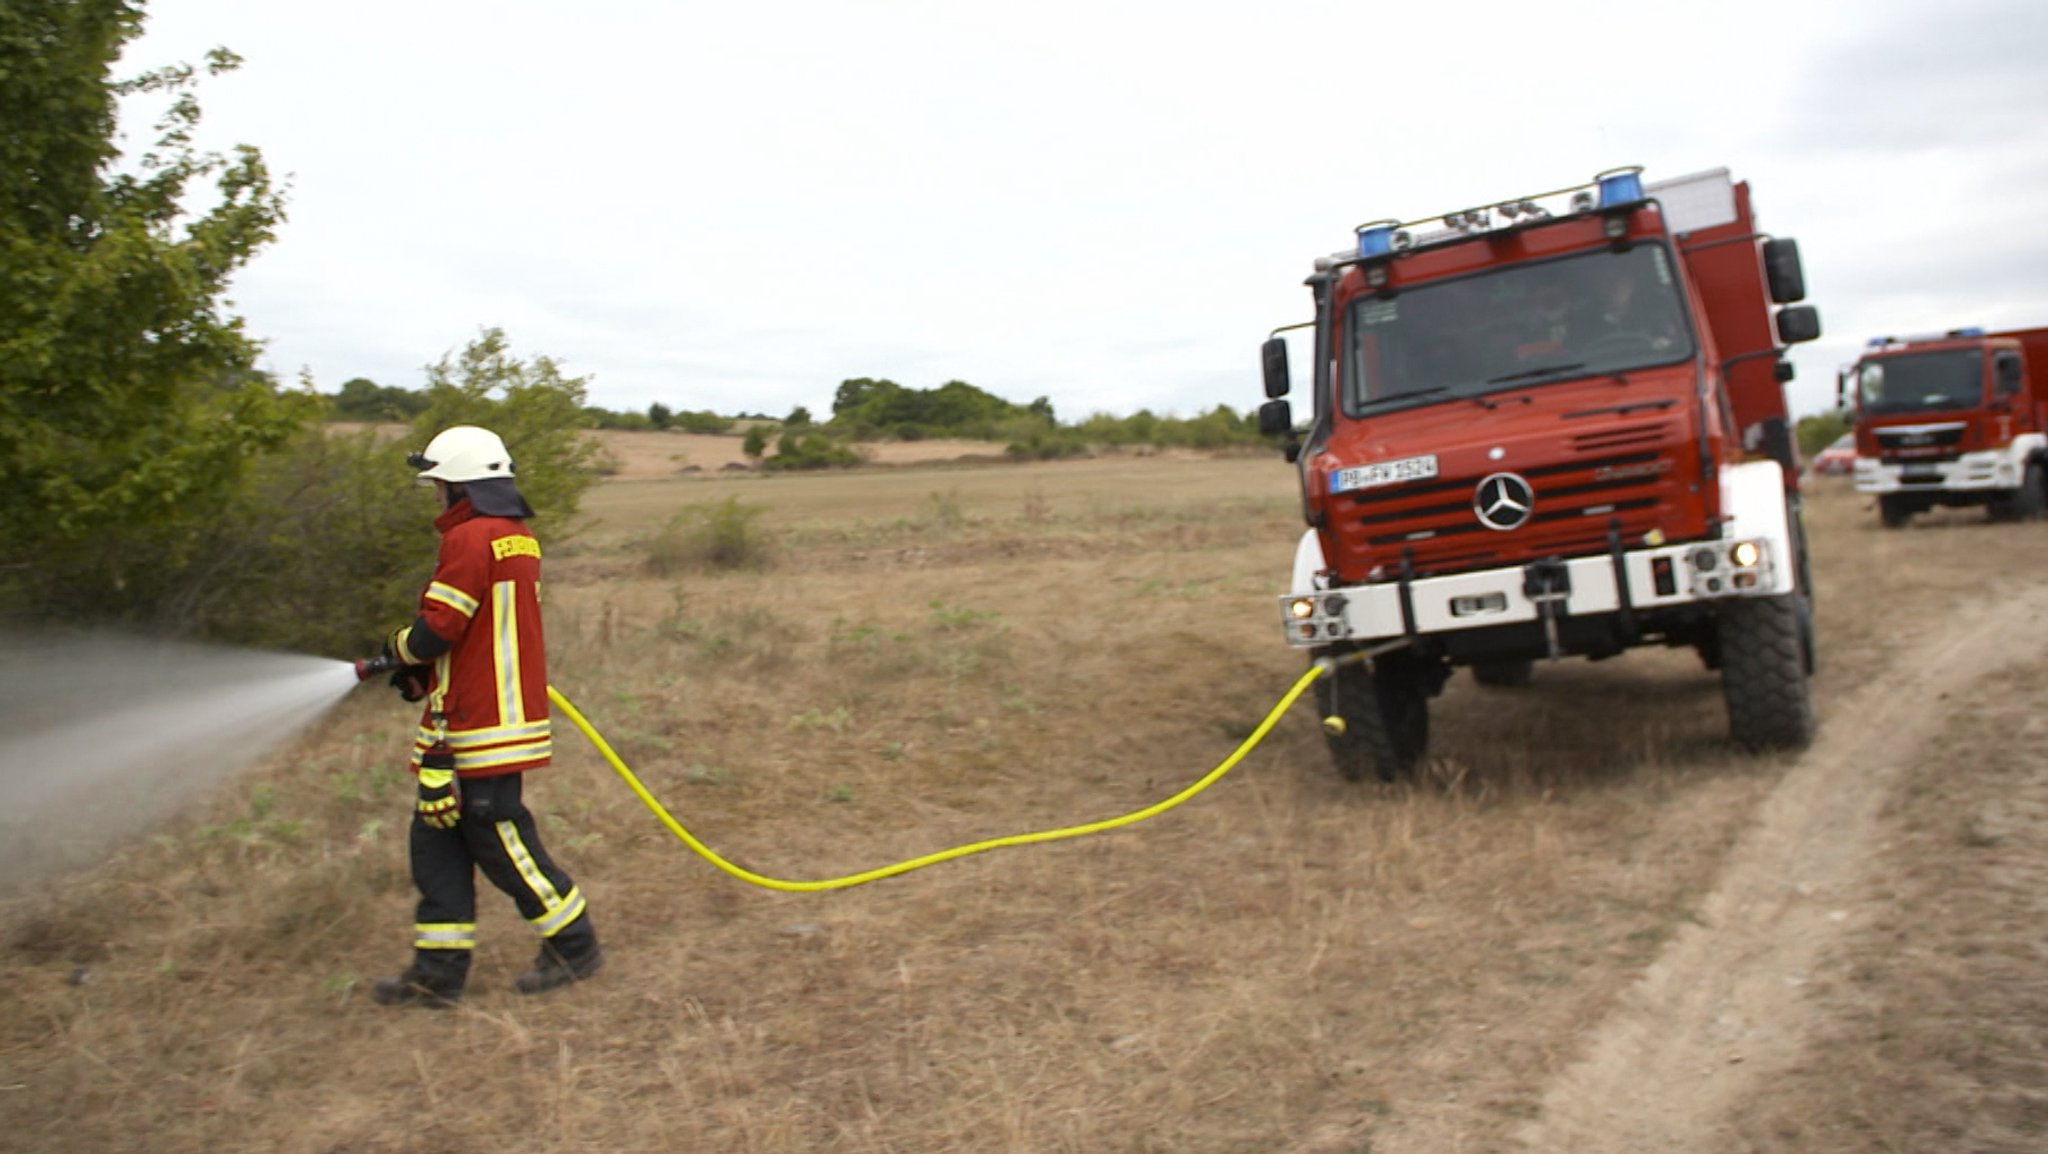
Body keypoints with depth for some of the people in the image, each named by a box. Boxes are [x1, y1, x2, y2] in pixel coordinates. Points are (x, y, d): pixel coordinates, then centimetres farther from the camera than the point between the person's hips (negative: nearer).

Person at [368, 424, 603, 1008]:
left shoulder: (470, 539, -17)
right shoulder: (517, 538, 14)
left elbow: (437, 631, -19)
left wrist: (398, 647, 2)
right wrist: (422, 675, 16)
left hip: (479, 724, -10)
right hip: (508, 712, 10)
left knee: (500, 839, 0)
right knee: (436, 838, 12)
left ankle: (574, 945, 12)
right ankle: (438, 970, 16)